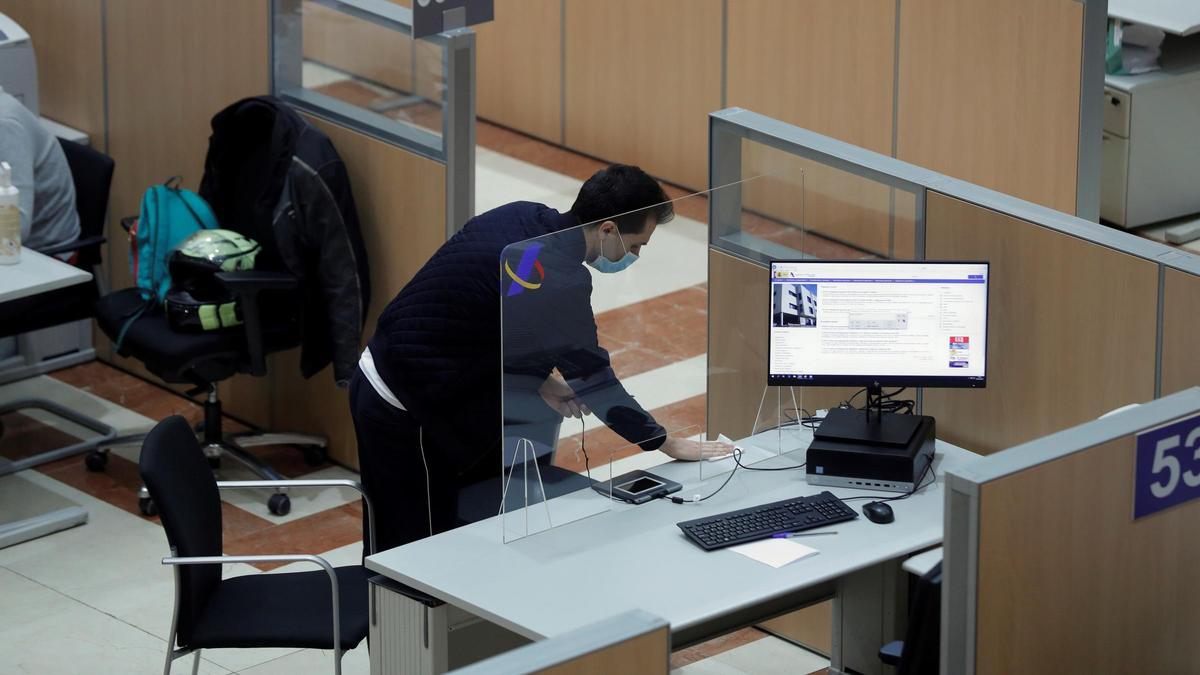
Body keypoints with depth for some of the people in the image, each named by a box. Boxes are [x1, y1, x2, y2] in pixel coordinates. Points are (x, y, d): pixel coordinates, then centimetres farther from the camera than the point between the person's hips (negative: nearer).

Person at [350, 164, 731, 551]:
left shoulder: (523, 216, 1)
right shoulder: (557, 280, -24)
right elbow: (592, 379, -15)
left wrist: (539, 380, 7)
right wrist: (668, 444, -3)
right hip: (402, 412, -9)